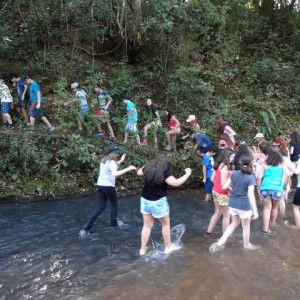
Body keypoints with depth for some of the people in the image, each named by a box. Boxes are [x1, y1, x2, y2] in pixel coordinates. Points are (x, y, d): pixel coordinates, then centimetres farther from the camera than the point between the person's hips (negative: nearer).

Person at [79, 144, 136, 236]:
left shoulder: (104, 160, 13)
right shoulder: (111, 162, -15)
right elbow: (115, 174, -32)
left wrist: (120, 161, 32)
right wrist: (128, 169, -32)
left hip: (100, 185, 8)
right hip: (108, 186, -8)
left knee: (101, 206, 12)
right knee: (114, 204, 17)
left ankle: (86, 227, 1)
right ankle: (114, 222, 27)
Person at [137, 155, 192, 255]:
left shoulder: (148, 169, -1)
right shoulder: (164, 173, -18)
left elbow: (139, 172, 19)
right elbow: (176, 183, -28)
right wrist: (187, 174, -18)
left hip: (145, 200, 5)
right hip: (158, 202, -5)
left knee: (147, 225, 16)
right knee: (166, 224, 16)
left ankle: (142, 249, 19)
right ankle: (168, 247, 24)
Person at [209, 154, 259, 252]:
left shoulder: (234, 174, -2)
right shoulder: (251, 177, -15)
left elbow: (224, 187, -1)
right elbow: (250, 195, -21)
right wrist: (255, 211, -20)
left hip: (233, 203, 5)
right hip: (244, 205, -5)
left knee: (234, 223, 23)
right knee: (246, 226, 18)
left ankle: (219, 243, 14)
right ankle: (247, 245, 39)